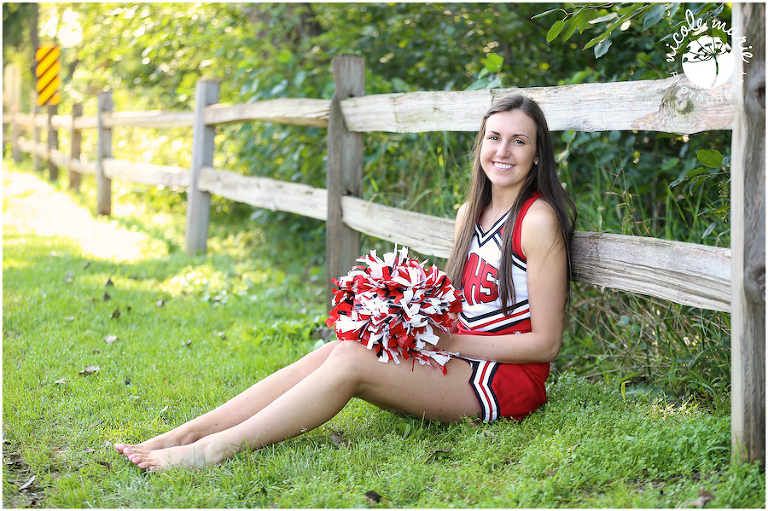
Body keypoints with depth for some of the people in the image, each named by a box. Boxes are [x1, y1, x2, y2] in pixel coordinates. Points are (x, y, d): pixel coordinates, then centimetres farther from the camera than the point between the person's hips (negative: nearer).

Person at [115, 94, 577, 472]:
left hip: (510, 378, -7)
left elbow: (546, 342, -12)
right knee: (333, 352, -15)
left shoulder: (538, 220, -12)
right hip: (459, 360, 7)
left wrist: (454, 343, -16)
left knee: (350, 360, -24)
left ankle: (219, 448, -27)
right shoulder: (470, 214, 13)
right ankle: (183, 435, -21)